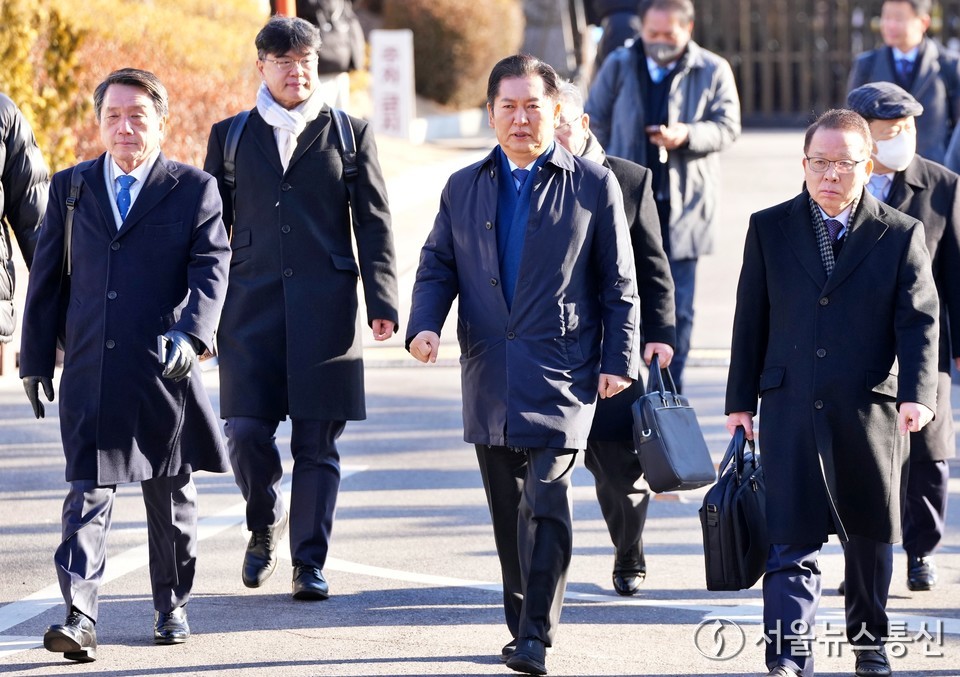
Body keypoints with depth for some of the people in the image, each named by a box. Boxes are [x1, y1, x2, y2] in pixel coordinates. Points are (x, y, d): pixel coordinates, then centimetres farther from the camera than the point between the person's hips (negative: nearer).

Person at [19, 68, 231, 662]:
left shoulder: (194, 189, 2)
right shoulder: (71, 187, 10)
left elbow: (211, 268, -7)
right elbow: (48, 278, 12)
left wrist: (190, 335, -24)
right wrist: (36, 360, 8)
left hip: (165, 370, -1)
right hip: (89, 369, 1)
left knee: (171, 493, 12)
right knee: (89, 492, -8)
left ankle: (173, 606, 27)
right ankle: (80, 618, -15)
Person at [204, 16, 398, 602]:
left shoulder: (349, 134, 9)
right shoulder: (231, 136, 12)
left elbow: (374, 225, 6)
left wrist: (383, 302, -4)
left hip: (326, 307, -1)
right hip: (251, 306, 1)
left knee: (318, 442, 0)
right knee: (247, 431, -7)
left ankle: (310, 563, 8)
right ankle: (266, 522, 21)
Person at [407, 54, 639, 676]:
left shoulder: (593, 185, 3)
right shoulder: (463, 188, 13)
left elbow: (618, 282, 4)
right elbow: (438, 265, 14)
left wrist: (619, 360, -3)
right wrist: (425, 324, -5)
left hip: (560, 372, -4)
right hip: (489, 378, 4)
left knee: (547, 498, -15)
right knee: (508, 509, 10)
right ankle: (523, 621, 21)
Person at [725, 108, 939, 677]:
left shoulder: (901, 234, 2)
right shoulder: (770, 229, 6)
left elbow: (920, 321, -5)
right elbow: (750, 321, 9)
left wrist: (917, 394, -19)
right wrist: (741, 400, 7)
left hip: (871, 411, 0)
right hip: (791, 410, 0)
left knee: (871, 535, 14)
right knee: (792, 539, -7)